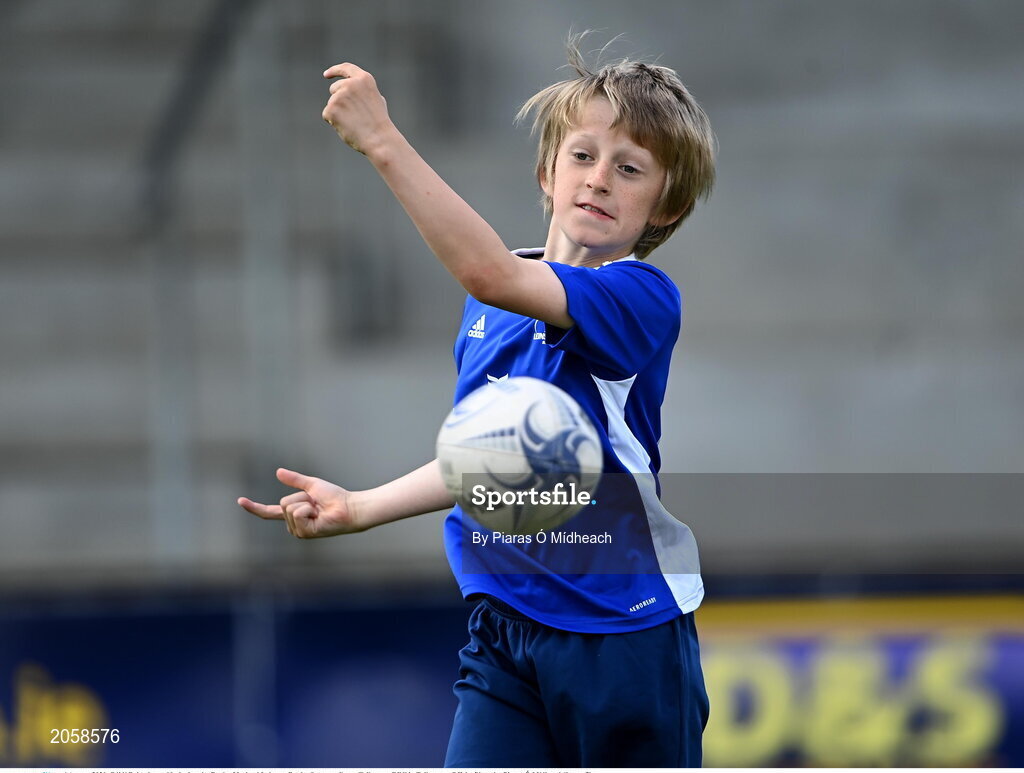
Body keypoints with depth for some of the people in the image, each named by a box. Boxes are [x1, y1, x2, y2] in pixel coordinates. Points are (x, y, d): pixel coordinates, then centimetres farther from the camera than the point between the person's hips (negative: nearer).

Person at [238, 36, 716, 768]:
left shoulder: (643, 296, -13)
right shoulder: (494, 302, 11)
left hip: (625, 643, -6)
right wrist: (357, 508, 10)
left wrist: (383, 141, -32)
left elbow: (490, 275, -30)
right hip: (506, 631, 6)